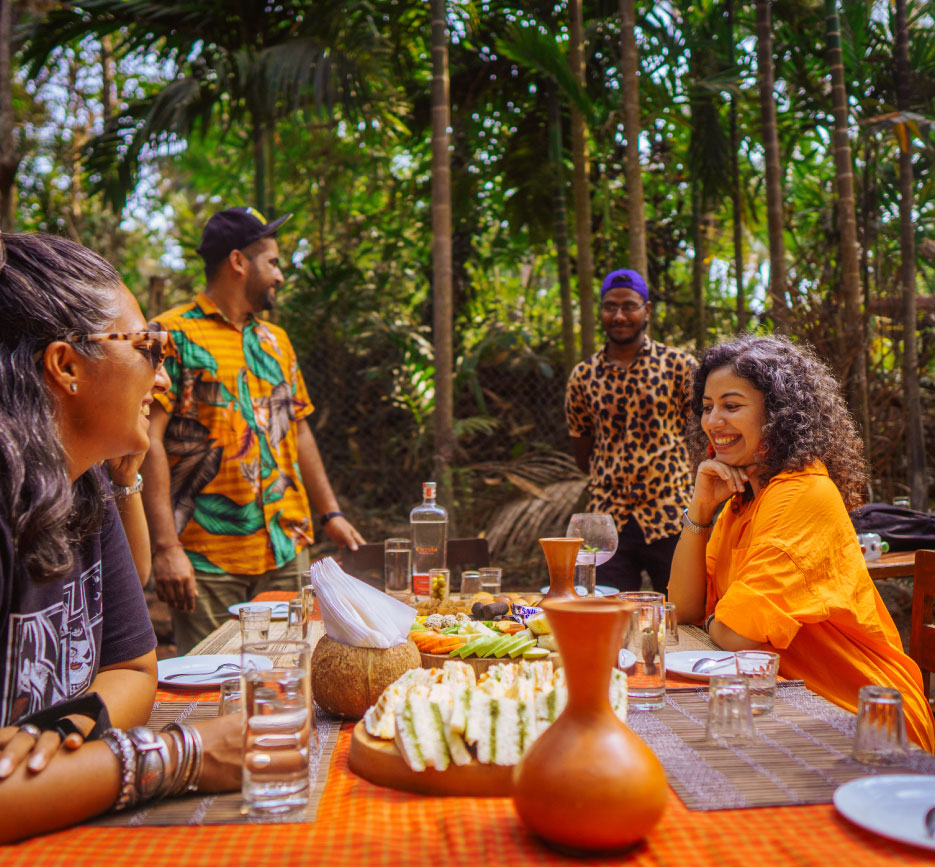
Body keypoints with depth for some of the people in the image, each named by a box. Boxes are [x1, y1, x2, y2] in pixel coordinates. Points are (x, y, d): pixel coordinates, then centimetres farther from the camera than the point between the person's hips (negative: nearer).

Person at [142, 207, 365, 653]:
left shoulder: (275, 341, 17)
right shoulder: (172, 335, -5)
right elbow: (149, 439, -13)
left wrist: (330, 513, 16)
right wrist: (165, 545, -19)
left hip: (284, 555, 6)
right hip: (206, 563, -6)